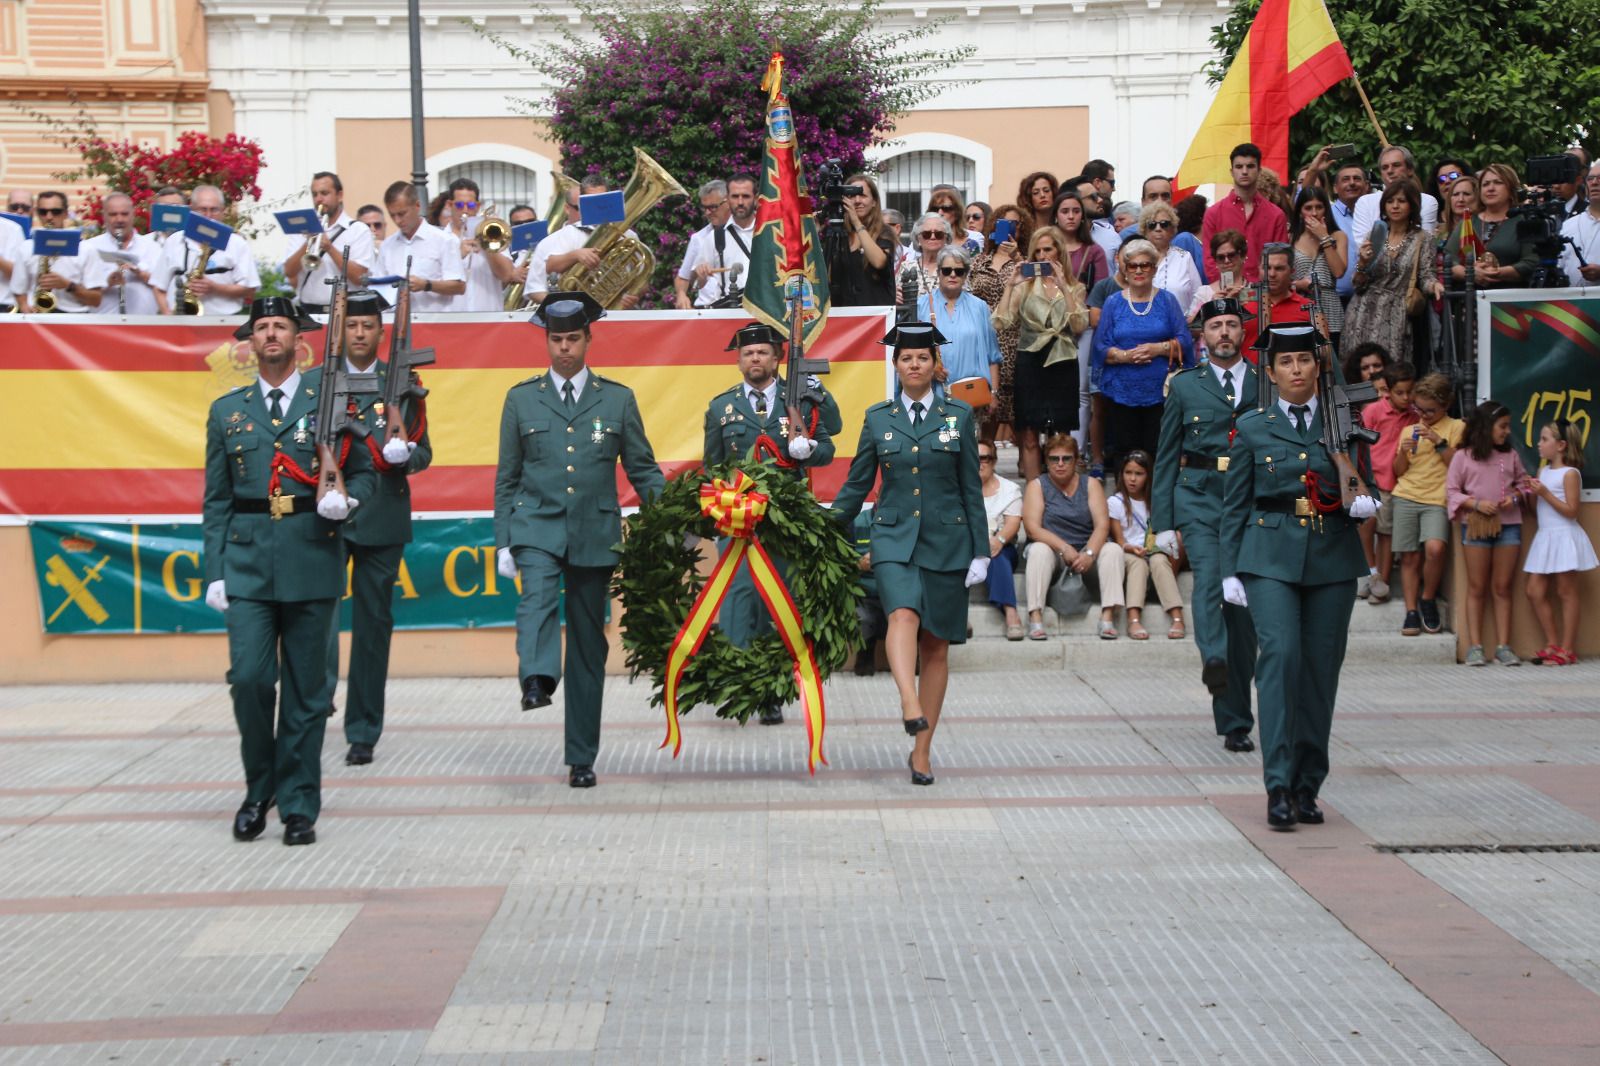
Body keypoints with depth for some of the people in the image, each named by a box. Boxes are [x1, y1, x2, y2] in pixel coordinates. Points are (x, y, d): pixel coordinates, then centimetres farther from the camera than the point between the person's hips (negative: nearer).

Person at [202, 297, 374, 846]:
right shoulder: (226, 411, 12)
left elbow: (363, 471, 9)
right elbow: (216, 501, 10)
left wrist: (346, 499, -14)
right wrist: (214, 572, 2)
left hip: (312, 560, -1)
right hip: (247, 561, 1)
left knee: (305, 691, 2)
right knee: (249, 677, -9)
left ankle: (298, 806, 12)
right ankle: (259, 787, 13)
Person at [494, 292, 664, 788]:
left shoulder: (618, 399, 8)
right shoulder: (521, 398, 8)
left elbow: (643, 470, 9)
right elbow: (507, 477, 9)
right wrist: (503, 542, 2)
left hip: (595, 535, 1)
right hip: (538, 527, 0)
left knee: (589, 644, 4)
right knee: (538, 596, -32)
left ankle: (581, 758, 11)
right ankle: (537, 679, -54)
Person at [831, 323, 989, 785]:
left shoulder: (959, 416, 5)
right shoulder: (878, 418, 6)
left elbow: (971, 487, 6)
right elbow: (856, 483, 12)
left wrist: (980, 551, 3)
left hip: (946, 540, 0)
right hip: (894, 537, 0)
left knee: (935, 644, 3)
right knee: (904, 614, -29)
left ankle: (922, 751, 10)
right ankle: (911, 707, -47)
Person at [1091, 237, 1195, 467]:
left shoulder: (1167, 301, 9)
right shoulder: (1113, 303, 10)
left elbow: (1185, 342, 3)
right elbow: (1100, 348, 5)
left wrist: (1159, 348, -14)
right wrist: (1124, 356, -13)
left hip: (1160, 390, -1)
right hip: (1121, 392, 1)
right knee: (1122, 455, 0)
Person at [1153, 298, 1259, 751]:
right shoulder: (1185, 385, 10)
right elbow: (1166, 458, 10)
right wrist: (1164, 523, 4)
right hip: (1199, 499, 0)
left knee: (1243, 607, 1)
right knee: (1208, 577, -28)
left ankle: (1236, 722, 9)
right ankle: (1213, 659, -49)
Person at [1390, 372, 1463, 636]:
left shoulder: (1456, 427, 6)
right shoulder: (1409, 431, 17)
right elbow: (1399, 471, 15)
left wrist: (1439, 442, -13)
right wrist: (1404, 451, -4)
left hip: (1437, 499, -4)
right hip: (1407, 498, 4)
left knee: (1434, 548, -25)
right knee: (1409, 557, -1)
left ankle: (1428, 600, -4)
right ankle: (1411, 612, 4)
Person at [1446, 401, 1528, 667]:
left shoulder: (1511, 455, 10)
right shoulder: (1463, 456, 1)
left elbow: (1523, 482, 17)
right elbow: (1451, 491, 0)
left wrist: (1515, 497, -4)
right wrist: (1476, 504, -14)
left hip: (1508, 524, 3)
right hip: (1476, 525, -3)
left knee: (1503, 588, 4)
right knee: (1477, 588, 1)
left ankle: (1503, 646, 5)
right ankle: (1475, 646, 2)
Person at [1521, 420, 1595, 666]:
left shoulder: (1570, 473, -11)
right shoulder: (1544, 471, 11)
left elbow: (1571, 511, -16)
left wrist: (1545, 493, -20)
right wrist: (1531, 492, -5)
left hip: (1564, 537, -8)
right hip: (1544, 537, 8)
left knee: (1566, 592, -1)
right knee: (1535, 592, 6)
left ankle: (1567, 650, 3)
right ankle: (1552, 644, 14)